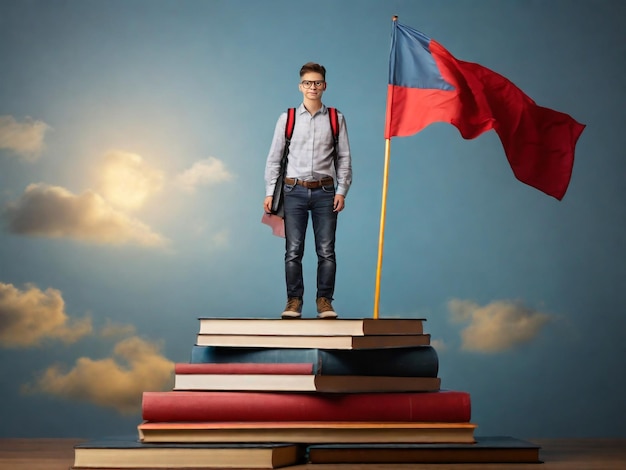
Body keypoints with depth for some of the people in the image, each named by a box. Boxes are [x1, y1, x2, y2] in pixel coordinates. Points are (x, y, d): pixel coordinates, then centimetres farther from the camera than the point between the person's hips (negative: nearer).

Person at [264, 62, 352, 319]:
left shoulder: (336, 119, 6)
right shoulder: (287, 118, 5)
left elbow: (344, 158, 6)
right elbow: (274, 158, 6)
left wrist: (341, 191, -2)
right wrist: (270, 192, 1)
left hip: (325, 191, 0)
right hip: (295, 190, 0)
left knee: (326, 250, 1)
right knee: (293, 251, 1)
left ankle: (324, 300, 10)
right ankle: (294, 300, 9)